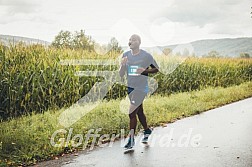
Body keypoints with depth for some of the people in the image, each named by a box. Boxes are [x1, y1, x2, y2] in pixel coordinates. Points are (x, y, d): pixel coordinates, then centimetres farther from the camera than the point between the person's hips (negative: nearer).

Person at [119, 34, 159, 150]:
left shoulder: (146, 56, -9)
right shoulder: (126, 55, 3)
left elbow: (156, 69, 1)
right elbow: (121, 75, 4)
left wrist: (144, 71, -17)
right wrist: (123, 65, -17)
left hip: (141, 88, -5)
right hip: (130, 87, 6)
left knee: (132, 113, -12)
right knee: (139, 112, 19)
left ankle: (131, 140, 0)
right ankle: (147, 131, 42)